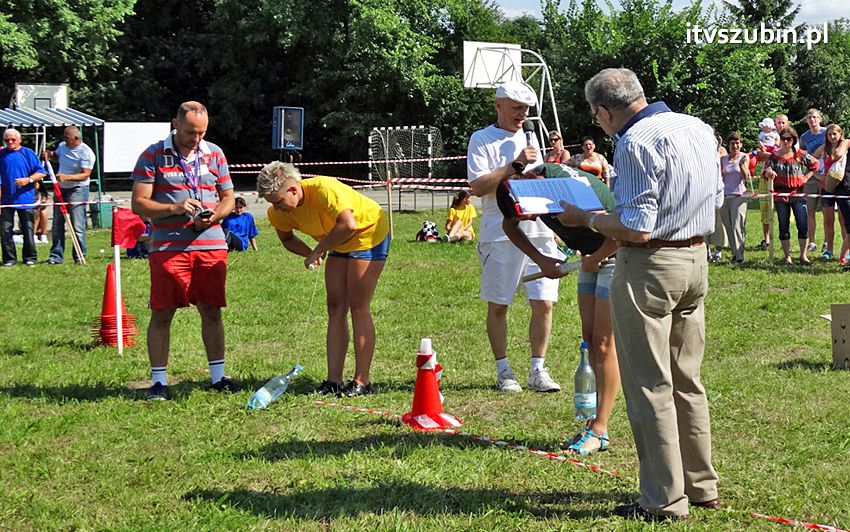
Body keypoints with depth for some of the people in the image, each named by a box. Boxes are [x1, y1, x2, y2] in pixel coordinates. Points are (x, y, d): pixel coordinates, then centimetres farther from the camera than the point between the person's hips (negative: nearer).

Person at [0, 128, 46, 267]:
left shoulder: (28, 153, 1)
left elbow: (41, 172, 0)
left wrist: (28, 179, -15)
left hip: (25, 199, -2)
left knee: (28, 229, 3)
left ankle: (30, 258, 13)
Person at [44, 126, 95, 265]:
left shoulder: (86, 152, -15)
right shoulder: (62, 146, 7)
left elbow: (85, 175, -22)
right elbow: (57, 157, 30)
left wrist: (67, 177, -34)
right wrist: (50, 155, 7)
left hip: (77, 191, -7)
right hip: (60, 189, 7)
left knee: (77, 226, -6)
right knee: (57, 224, 7)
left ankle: (79, 256, 2)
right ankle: (56, 255, 13)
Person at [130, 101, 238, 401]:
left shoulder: (215, 154, 12)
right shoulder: (153, 156, 0)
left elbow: (228, 198, 17)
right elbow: (139, 204, -4)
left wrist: (215, 215, -5)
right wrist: (174, 209, -19)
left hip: (211, 245, 3)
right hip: (167, 247, -3)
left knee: (211, 312, 9)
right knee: (161, 314, -1)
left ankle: (218, 375, 20)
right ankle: (158, 381, 8)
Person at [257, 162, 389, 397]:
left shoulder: (324, 189, -34)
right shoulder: (278, 213, -11)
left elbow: (348, 225, -42)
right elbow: (287, 239, 8)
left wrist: (318, 250, -30)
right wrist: (310, 254, -12)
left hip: (369, 234, -7)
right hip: (338, 246, 8)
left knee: (358, 308, -10)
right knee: (336, 309, 1)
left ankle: (362, 381, -8)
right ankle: (334, 380, 2)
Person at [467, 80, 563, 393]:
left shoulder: (530, 139, 20)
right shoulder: (482, 140, 0)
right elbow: (478, 186, -12)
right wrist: (516, 165, -14)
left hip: (537, 232, 5)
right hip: (500, 235, -5)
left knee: (543, 304, 0)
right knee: (498, 305, 2)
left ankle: (538, 370, 8)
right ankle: (503, 371, 12)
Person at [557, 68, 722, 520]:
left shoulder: (637, 143, -19)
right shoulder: (698, 128, 8)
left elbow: (637, 229, -22)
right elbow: (715, 198, 18)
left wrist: (586, 219, -8)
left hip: (650, 268, -9)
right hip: (696, 261, 9)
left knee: (650, 387, 0)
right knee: (687, 382, 18)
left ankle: (664, 500, 5)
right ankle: (701, 486, 25)